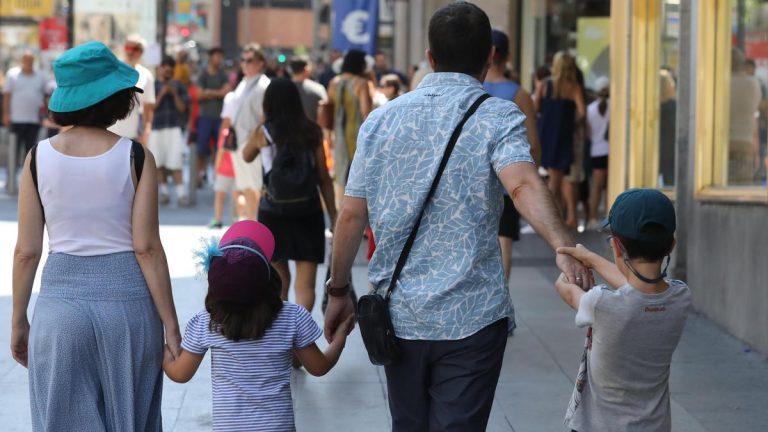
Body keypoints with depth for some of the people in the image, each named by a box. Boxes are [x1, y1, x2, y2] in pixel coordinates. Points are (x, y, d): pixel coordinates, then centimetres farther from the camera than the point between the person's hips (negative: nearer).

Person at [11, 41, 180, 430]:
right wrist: (171, 325, -3)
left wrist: (19, 321, 11)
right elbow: (146, 248, -9)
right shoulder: (135, 158, -7)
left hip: (61, 300, 1)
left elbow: (27, 252, 0)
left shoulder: (39, 157, -2)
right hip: (127, 300, -1)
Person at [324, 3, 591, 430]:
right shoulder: (497, 118, -7)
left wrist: (339, 289, 16)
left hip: (399, 315, 4)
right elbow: (522, 184, -26)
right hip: (471, 317, -4)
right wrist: (564, 247, -40)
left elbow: (352, 214, 6)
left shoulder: (382, 119, 5)